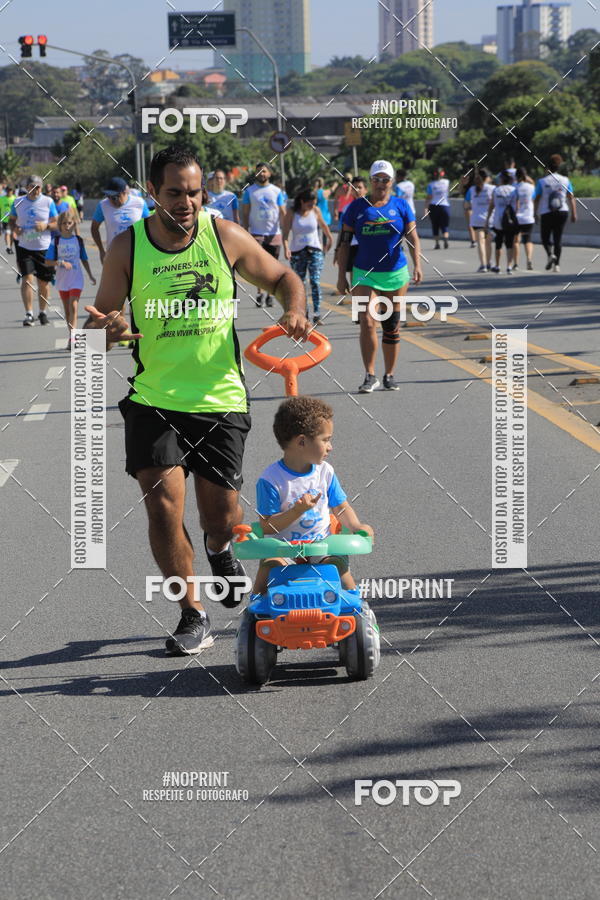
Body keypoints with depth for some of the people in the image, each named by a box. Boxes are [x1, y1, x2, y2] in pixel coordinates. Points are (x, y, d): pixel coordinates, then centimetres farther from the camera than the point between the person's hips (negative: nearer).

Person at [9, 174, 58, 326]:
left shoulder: (48, 202, 1)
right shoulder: (18, 202, 4)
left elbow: (56, 223, 3)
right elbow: (11, 220, 15)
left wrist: (46, 225, -18)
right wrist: (14, 228, -7)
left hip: (44, 247, 0)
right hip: (24, 247, 0)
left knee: (44, 282, 7)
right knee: (27, 278, -13)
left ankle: (43, 312, 24)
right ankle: (28, 314, -10)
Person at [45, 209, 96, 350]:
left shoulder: (78, 240, 1)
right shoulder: (56, 241, -2)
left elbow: (84, 259, 12)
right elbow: (48, 261, -5)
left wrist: (90, 276, 11)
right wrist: (61, 263, -20)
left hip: (76, 279, -2)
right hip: (62, 280, 2)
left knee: (73, 306, -15)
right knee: (67, 309, 10)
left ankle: (72, 338, -21)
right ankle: (72, 337, 21)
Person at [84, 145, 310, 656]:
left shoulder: (225, 236, -3)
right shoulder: (126, 248, -4)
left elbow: (282, 278, 10)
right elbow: (99, 321, 3)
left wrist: (294, 311, -12)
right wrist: (108, 329, -22)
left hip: (220, 400, 1)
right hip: (154, 400, 0)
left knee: (221, 515, 3)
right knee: (163, 506, -14)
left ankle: (219, 550, 42)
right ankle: (194, 617, 2)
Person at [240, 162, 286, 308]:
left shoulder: (276, 191, 8)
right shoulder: (249, 191, 6)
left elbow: (283, 213, 7)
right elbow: (245, 214, 6)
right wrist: (245, 233, -3)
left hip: (274, 234, 1)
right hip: (256, 233, -1)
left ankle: (269, 294, 11)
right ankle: (259, 292, -1)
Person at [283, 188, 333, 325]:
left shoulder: (315, 211, 2)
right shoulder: (291, 213, -5)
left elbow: (323, 225, 19)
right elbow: (285, 232, -10)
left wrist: (329, 238, 31)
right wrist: (286, 247, -25)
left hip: (315, 251, 0)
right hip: (297, 252, 0)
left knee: (315, 281, -13)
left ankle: (317, 313, -18)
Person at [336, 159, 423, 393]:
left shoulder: (401, 206, 3)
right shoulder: (357, 207, 2)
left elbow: (412, 236, -3)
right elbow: (344, 242, 4)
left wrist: (417, 265, -19)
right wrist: (341, 276, 0)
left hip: (396, 275, 1)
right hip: (365, 275, -1)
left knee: (392, 327, 7)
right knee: (367, 323, -14)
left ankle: (390, 375, 18)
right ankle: (369, 376, -9)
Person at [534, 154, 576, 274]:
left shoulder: (542, 181, -2)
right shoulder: (565, 180, 3)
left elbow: (537, 199, -2)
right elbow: (571, 198, 2)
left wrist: (535, 213, 6)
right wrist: (574, 213, 5)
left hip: (546, 213, -2)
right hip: (562, 212, 2)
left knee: (545, 237, 10)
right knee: (558, 238, 8)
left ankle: (550, 254, -18)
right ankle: (557, 264, 2)